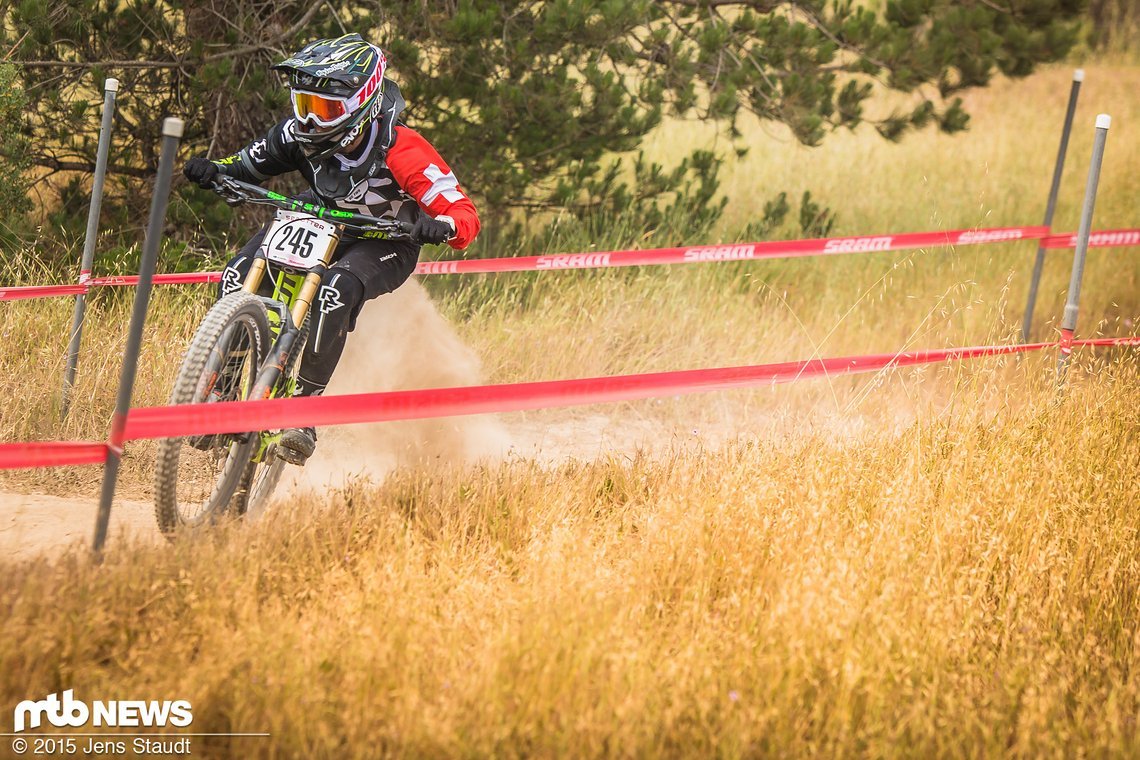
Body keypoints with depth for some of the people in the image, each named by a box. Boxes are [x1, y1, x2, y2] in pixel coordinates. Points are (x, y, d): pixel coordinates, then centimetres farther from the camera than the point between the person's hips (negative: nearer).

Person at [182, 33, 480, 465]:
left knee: (337, 289, -37)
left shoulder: (399, 149, -30)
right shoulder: (302, 133, -16)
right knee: (238, 276, -19)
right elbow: (252, 164, 0)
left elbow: (466, 215, -31)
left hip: (382, 243, -5)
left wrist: (440, 227, -55)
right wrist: (213, 171, -22)